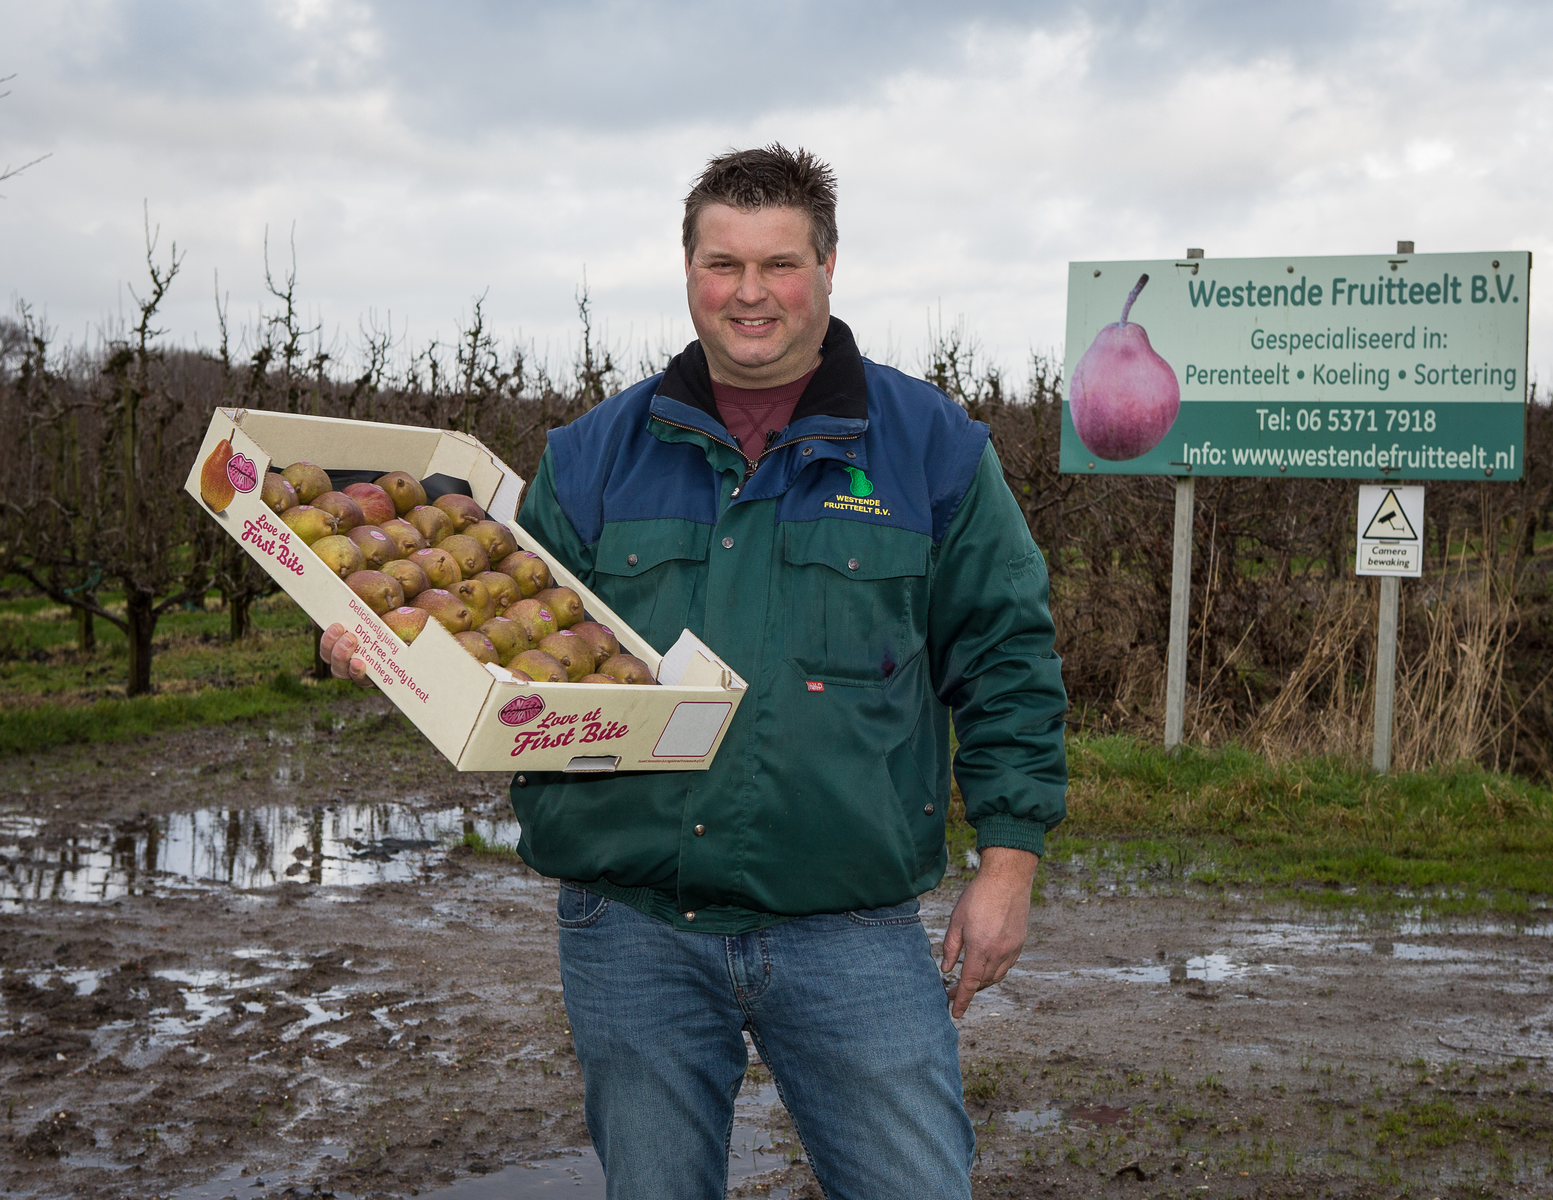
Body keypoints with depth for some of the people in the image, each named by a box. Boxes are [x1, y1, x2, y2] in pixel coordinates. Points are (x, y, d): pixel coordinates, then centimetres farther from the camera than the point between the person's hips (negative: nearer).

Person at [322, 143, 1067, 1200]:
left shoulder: (933, 447, 4)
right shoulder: (592, 456, 9)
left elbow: (1005, 659, 4)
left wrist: (1008, 861, -2)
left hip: (850, 936, -2)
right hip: (632, 933, 2)